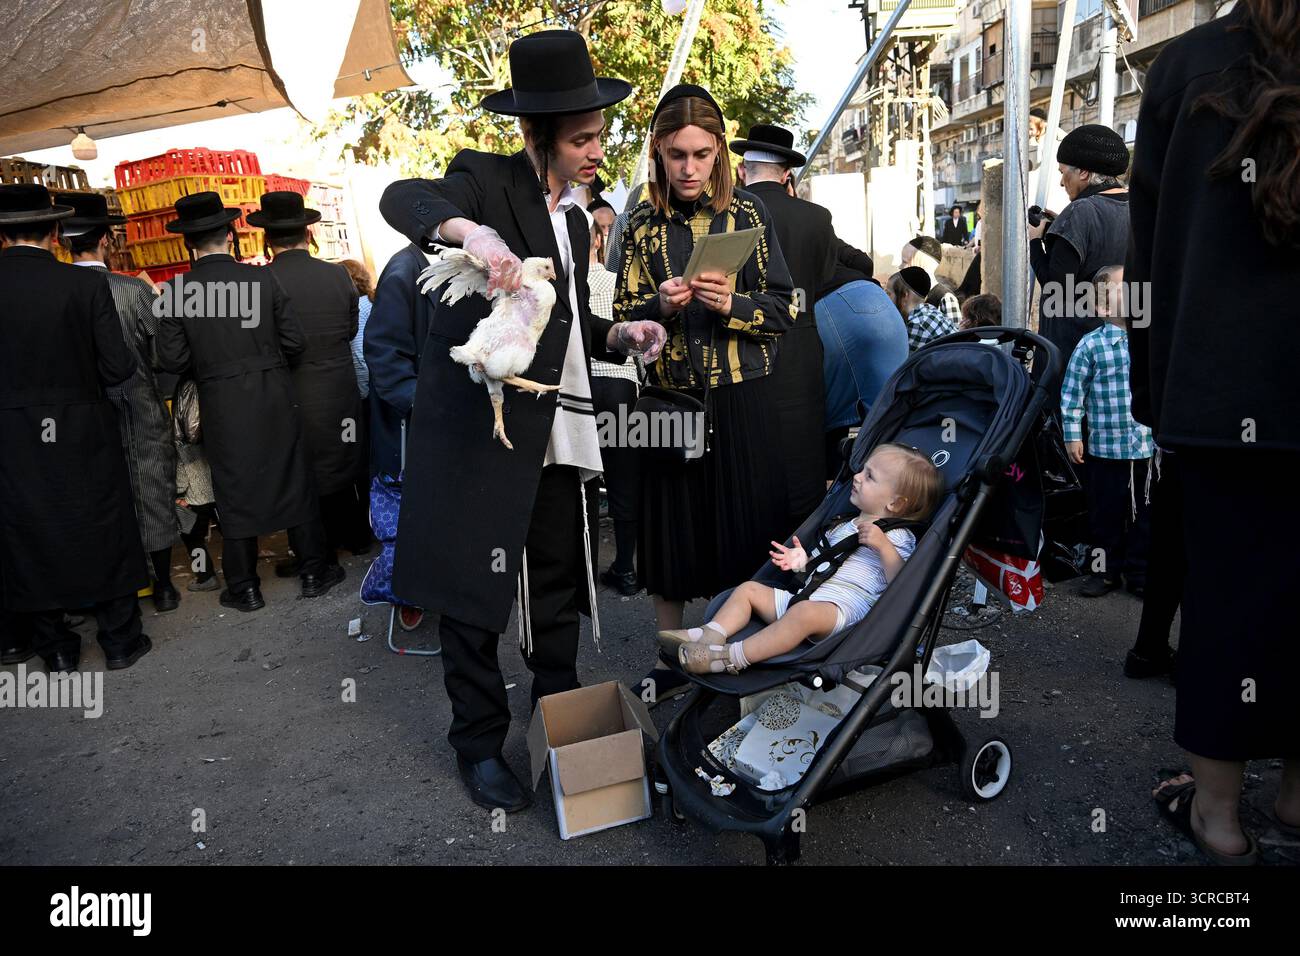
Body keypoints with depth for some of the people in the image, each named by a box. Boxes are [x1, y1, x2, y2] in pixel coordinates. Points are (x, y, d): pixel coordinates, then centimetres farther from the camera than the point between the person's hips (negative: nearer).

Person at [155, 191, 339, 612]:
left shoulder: (175, 291, -7)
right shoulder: (263, 278, -7)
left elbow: (173, 359, -7)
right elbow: (295, 340, -4)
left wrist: (207, 362, 13)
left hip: (220, 404, 0)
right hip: (274, 397, 0)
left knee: (234, 492, 11)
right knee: (295, 484, 12)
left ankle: (244, 587, 20)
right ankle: (313, 572, 21)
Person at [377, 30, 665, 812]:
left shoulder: (574, 218, 17)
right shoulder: (489, 181, -5)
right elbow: (404, 197, -26)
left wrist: (621, 335, 3)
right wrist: (473, 232, -45)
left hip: (557, 437, 7)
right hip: (480, 425, -7)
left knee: (558, 586, 15)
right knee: (475, 589, 3)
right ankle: (480, 744, 20)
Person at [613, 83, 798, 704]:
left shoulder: (748, 212, 3)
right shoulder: (644, 225, 6)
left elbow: (784, 310, 0)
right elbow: (624, 320, 6)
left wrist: (730, 303, -17)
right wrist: (661, 306, -14)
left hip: (743, 402, -1)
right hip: (670, 401, 2)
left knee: (747, 530, 1)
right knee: (670, 531, 8)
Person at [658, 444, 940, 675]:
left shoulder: (897, 537, 2)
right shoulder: (843, 527, 25)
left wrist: (883, 545, -21)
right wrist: (803, 561, 13)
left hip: (842, 606, -9)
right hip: (804, 592, 9)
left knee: (804, 612, -38)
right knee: (748, 588, 2)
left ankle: (733, 657, -43)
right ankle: (712, 634, -19)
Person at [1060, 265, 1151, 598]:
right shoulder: (1091, 345, -6)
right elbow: (1072, 392, -2)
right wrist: (1072, 435, -4)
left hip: (1149, 446, 2)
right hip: (1105, 446, -2)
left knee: (1145, 514, 10)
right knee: (1106, 514, 9)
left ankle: (1140, 573, 23)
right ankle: (1106, 571, 24)